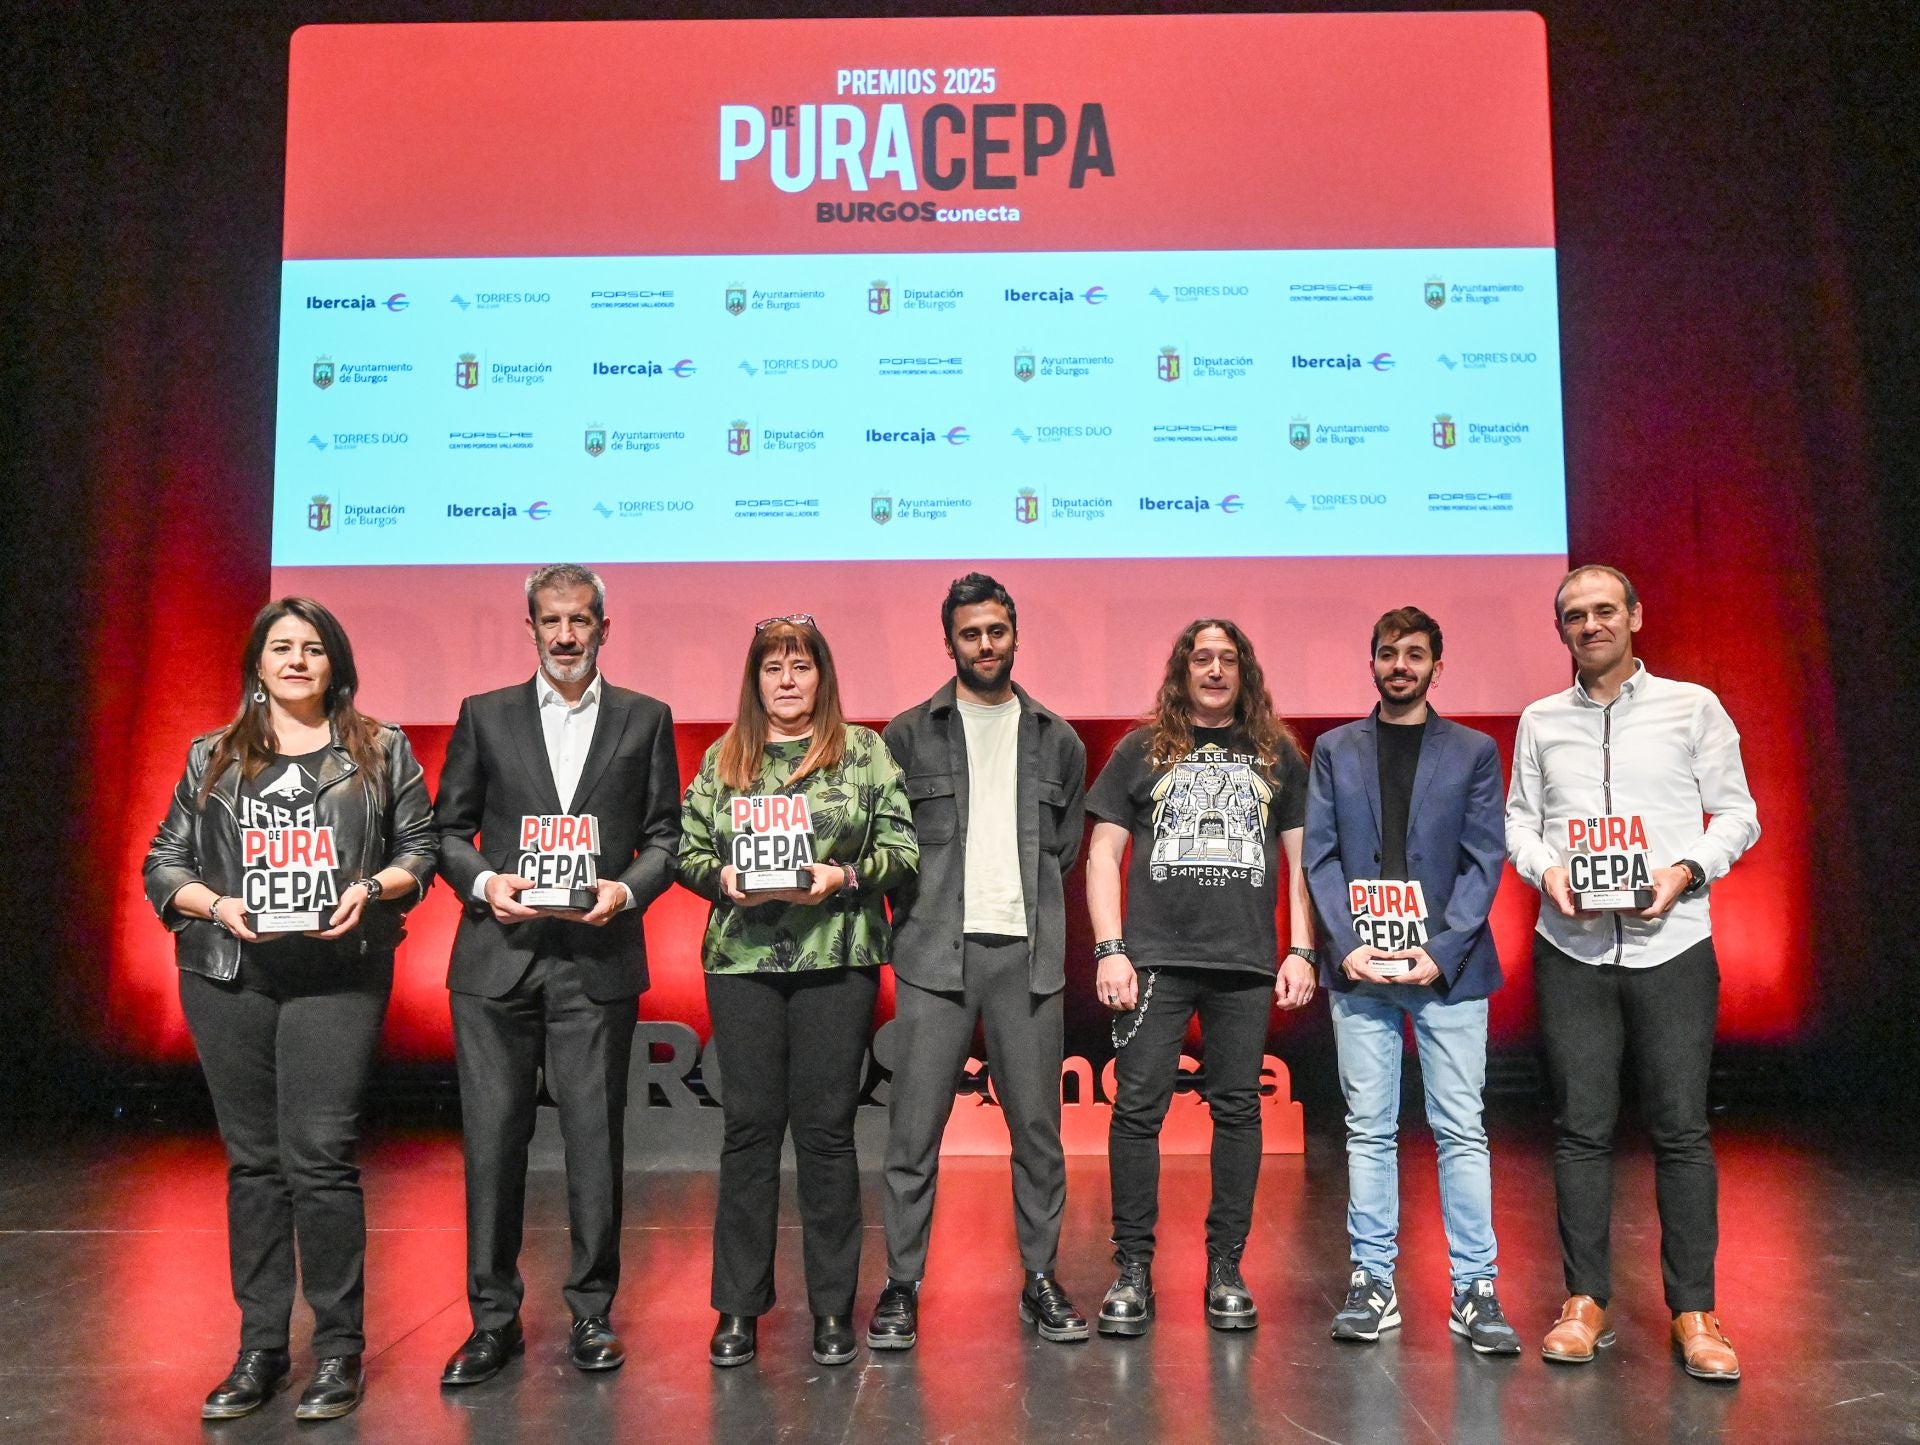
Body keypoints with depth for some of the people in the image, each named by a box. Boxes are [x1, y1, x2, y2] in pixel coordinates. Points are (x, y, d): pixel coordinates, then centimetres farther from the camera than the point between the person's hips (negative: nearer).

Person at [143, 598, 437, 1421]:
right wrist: (216, 904, -7)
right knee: (253, 1161, 8)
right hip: (228, 978, 3)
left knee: (319, 1158, -7)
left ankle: (339, 1351, 6)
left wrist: (370, 889, -11)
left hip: (338, 976, -3)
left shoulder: (382, 752, 8)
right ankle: (260, 1348, 19)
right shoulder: (211, 759, 13)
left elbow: (418, 849, 7)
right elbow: (163, 863, 12)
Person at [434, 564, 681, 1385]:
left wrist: (627, 889, -9)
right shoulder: (485, 716, 10)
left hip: (597, 961, 0)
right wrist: (484, 881, -8)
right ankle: (493, 1318, 17)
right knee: (492, 1139, 4)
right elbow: (448, 829, 10)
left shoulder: (645, 720, 9)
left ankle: (591, 1313, 19)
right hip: (498, 958, 1)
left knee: (596, 1139, 4)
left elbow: (665, 833, 8)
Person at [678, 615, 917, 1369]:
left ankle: (832, 1307, 16)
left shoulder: (865, 752, 5)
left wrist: (844, 875, -15)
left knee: (827, 1128, 3)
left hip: (837, 960, -1)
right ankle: (738, 1307, 18)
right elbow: (687, 849, 11)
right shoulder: (722, 760, 11)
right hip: (742, 960, 2)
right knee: (750, 1127, 6)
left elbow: (902, 849, 1)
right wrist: (723, 876, -9)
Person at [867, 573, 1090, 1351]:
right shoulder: (909, 736, 6)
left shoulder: (1057, 742, 12)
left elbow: (1064, 849, 16)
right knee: (914, 1128, -1)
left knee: (1037, 1127, 7)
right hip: (934, 957, -2)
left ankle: (1041, 1281, 20)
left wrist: (1026, 912, 8)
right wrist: (927, 914, 3)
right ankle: (901, 1286, 11)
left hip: (1028, 956, 2)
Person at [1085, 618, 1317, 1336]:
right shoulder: (1142, 750, 9)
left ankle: (1226, 1269, 16)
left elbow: (1302, 859, 13)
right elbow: (1103, 853, 6)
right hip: (1155, 958, -1)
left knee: (1238, 1110, 4)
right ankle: (1132, 1270, 7)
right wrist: (1110, 949, -4)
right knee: (1138, 1108, -3)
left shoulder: (1278, 756, 13)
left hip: (1246, 964, 1)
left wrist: (1302, 951, 3)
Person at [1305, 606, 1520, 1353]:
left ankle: (1474, 1291, 9)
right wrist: (1347, 946, -7)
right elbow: (1320, 856, 5)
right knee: (1369, 1130, 5)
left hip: (1447, 968, -1)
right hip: (1360, 969, 1)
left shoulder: (1473, 752, 8)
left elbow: (1485, 860, 1)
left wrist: (1443, 950, -10)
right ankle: (1373, 1284, 13)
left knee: (1461, 1129, 1)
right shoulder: (1334, 751, 11)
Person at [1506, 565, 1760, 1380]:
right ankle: (1585, 1302, 14)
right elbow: (1518, 819, 13)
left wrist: (1687, 869, -12)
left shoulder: (1693, 706, 5)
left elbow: (1737, 812, 5)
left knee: (1681, 1128, 1)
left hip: (1671, 944, -1)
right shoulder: (1540, 721, 11)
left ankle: (1693, 1313, 11)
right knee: (1581, 1128, 4)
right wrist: (1546, 870, -7)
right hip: (1571, 949, 2)